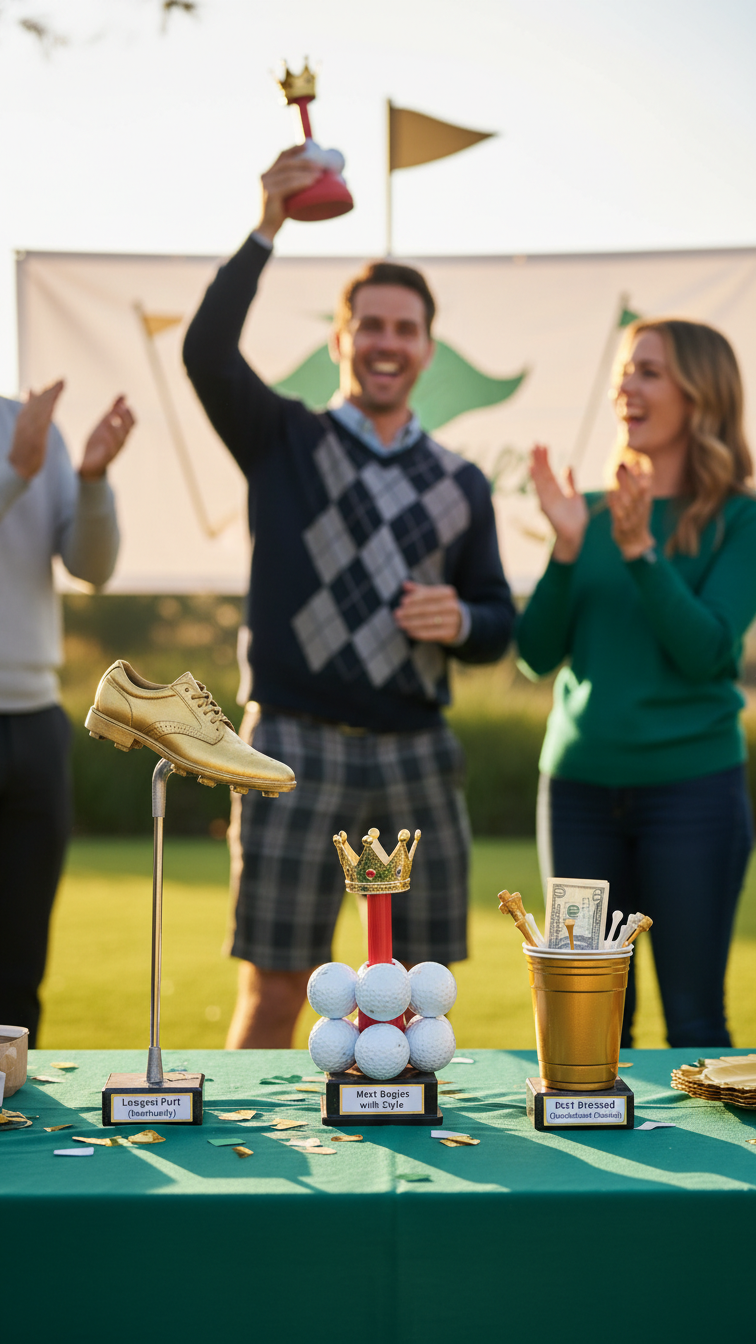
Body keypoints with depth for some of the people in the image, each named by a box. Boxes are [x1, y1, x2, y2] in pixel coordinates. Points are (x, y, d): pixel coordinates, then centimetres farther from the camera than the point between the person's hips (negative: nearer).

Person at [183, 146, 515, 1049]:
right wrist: (266, 232, -16)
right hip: (297, 747, -3)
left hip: (417, 756, 3)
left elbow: (498, 625, 15)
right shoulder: (282, 443, 5)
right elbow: (206, 352, -13)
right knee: (273, 991, -3)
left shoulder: (461, 485, 14)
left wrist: (459, 620, -7)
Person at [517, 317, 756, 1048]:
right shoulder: (592, 513, 8)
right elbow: (538, 653, 3)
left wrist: (639, 552, -22)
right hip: (579, 786, 4)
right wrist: (567, 549, -11)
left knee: (694, 1018, 2)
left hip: (691, 787, -4)